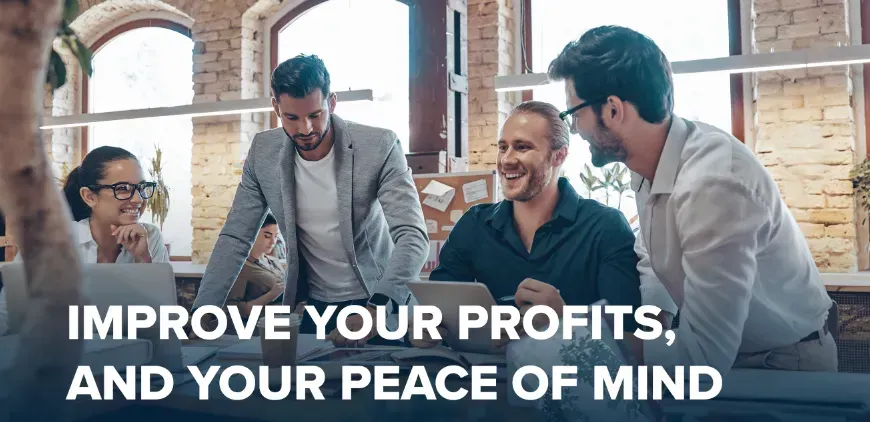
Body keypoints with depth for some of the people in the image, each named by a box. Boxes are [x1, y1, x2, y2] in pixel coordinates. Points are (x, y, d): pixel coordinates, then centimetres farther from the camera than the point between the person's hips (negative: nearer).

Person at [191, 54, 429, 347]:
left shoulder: (379, 147, -18)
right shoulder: (263, 152, -7)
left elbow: (413, 236, -24)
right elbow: (235, 238, -3)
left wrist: (377, 309, -40)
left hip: (378, 304, -2)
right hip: (311, 306, 3)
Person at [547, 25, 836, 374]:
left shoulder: (715, 184, -32)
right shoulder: (649, 163, -6)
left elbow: (704, 355, -33)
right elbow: (652, 261, 7)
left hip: (783, 366, -6)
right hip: (719, 352, 6)